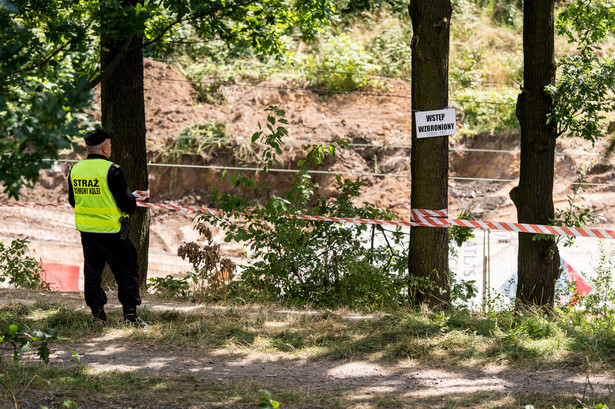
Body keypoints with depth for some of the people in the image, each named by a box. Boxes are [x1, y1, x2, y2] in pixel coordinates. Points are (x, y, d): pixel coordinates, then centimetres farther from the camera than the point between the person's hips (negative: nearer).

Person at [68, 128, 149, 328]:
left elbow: (73, 201, 14)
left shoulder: (75, 170, 2)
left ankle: (97, 314, 16)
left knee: (92, 272, 15)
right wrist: (132, 205, 6)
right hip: (112, 232, -6)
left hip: (86, 230, 6)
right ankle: (130, 314, 4)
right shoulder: (111, 171, -18)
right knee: (127, 272, 4)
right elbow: (128, 204, -16)